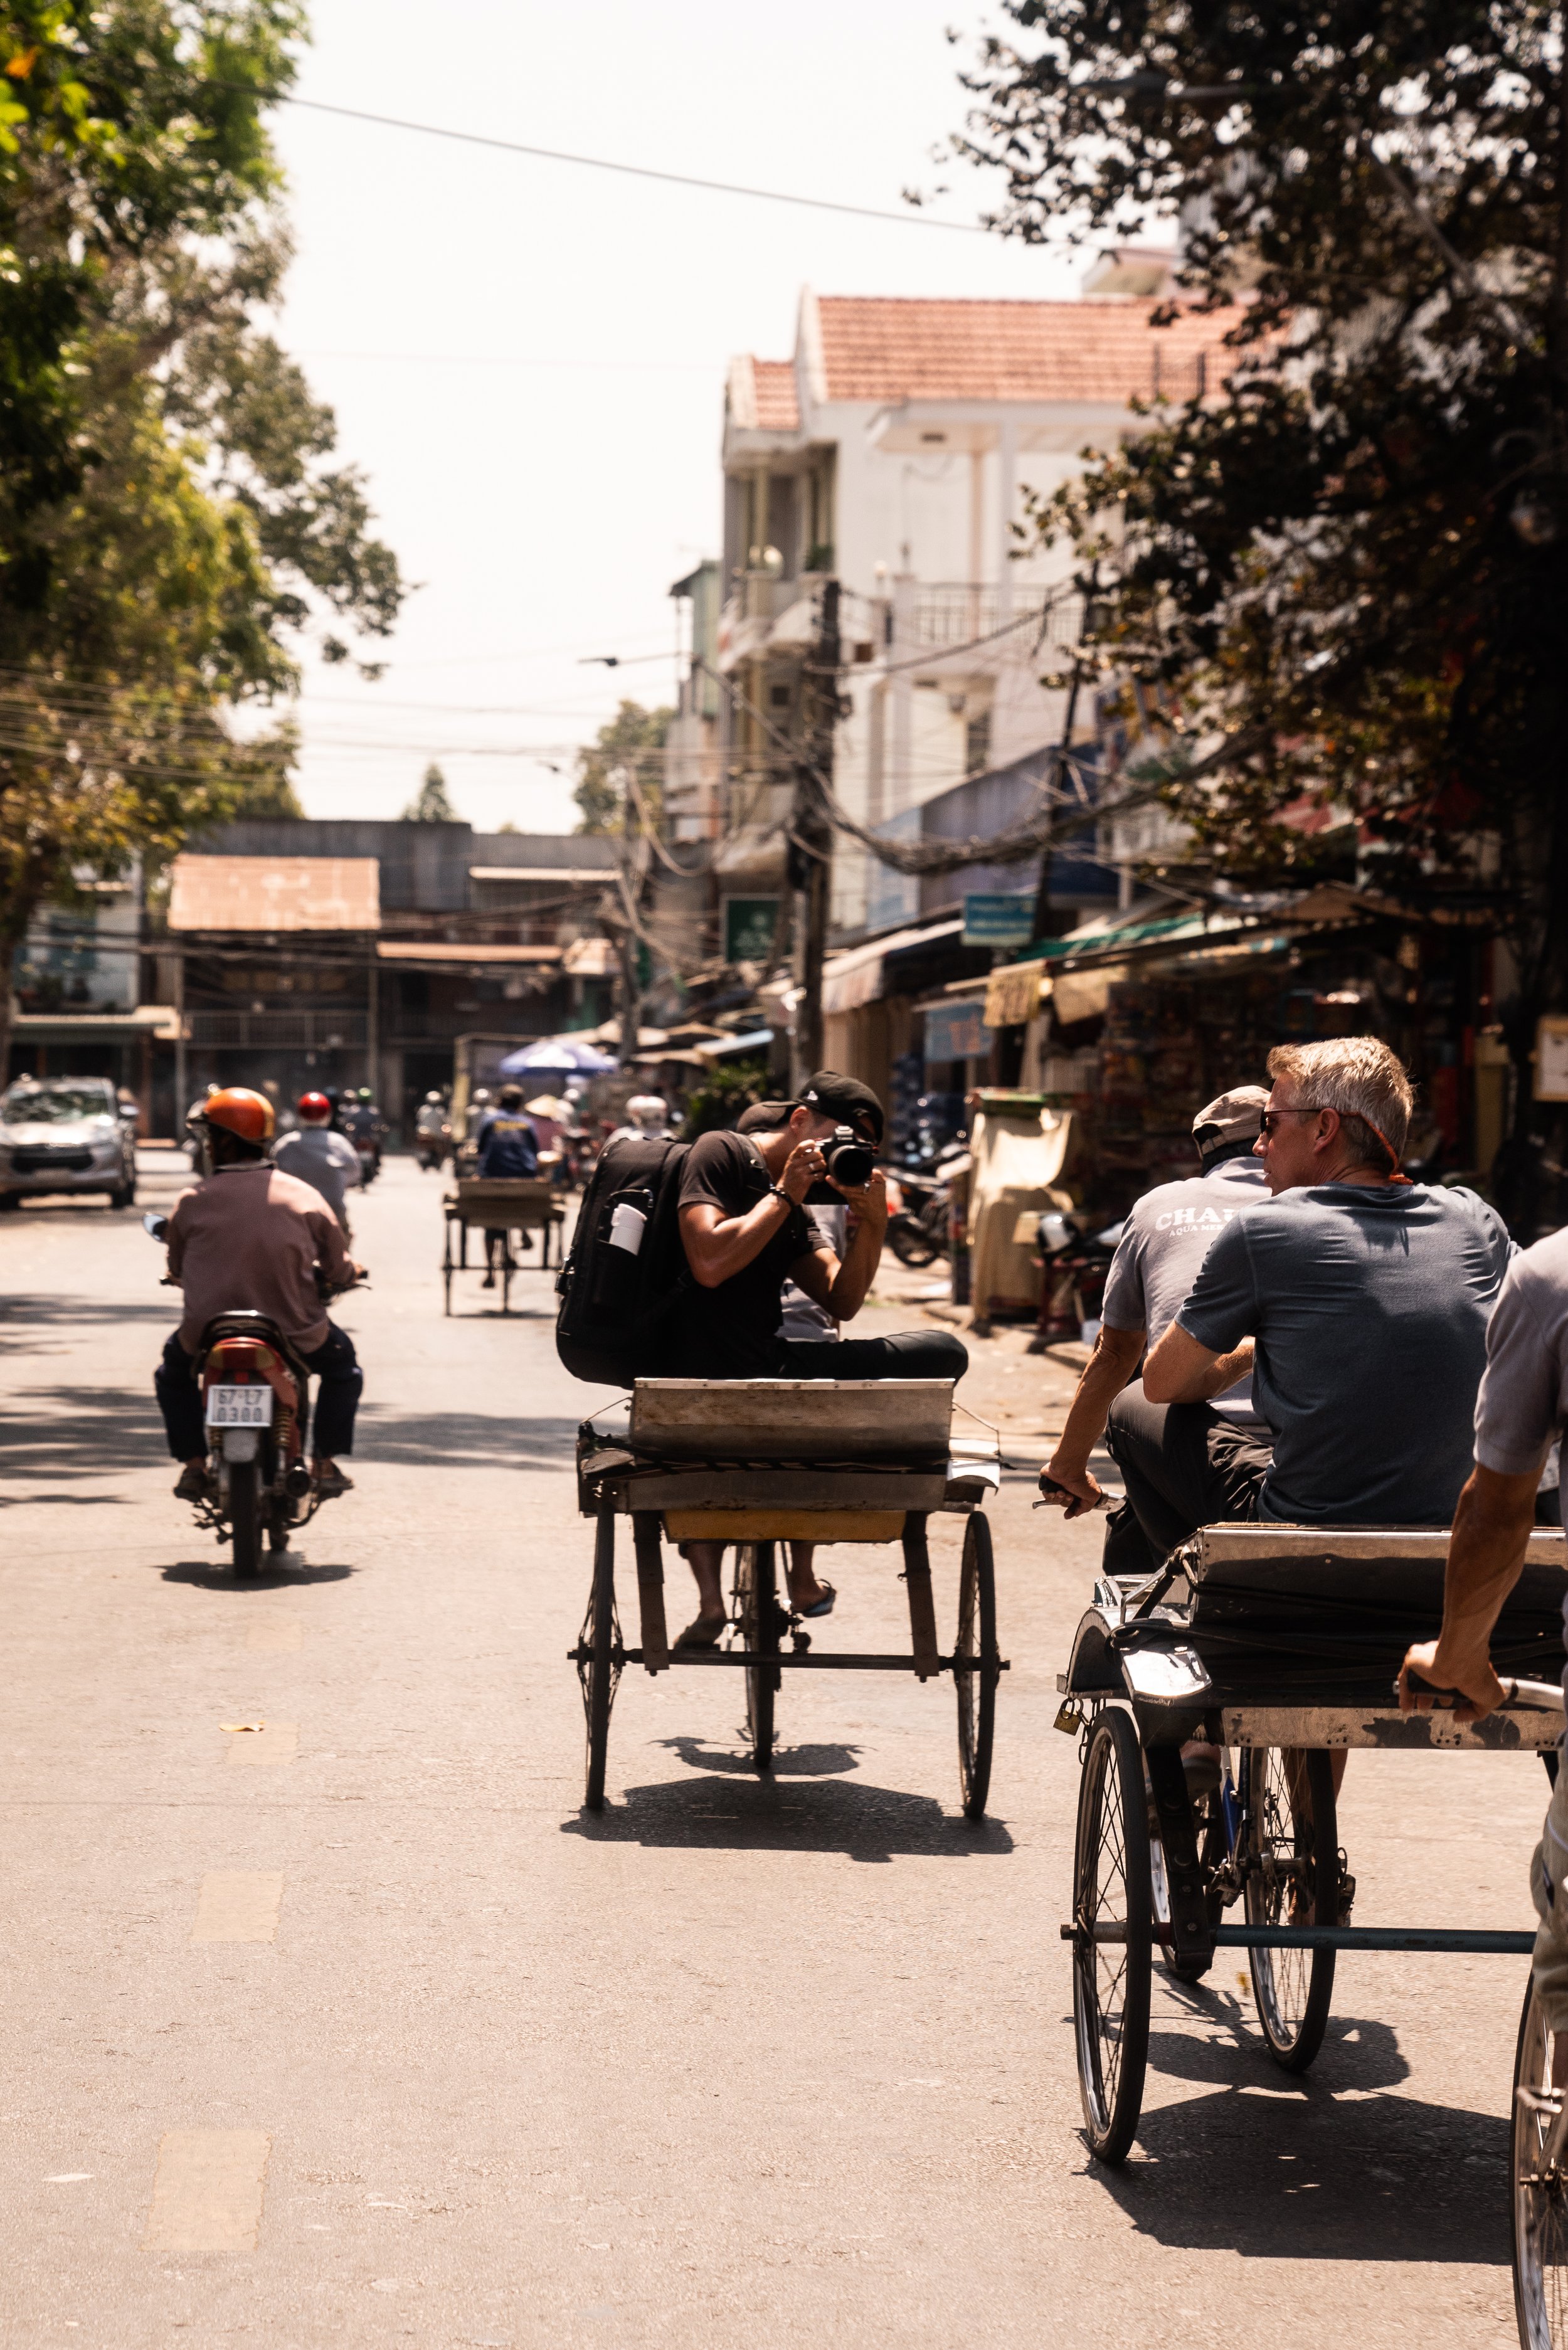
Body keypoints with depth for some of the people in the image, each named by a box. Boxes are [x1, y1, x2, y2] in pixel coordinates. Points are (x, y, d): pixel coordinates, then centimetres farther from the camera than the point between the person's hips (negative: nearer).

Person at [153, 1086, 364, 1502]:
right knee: (342, 1362, 31)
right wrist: (352, 1273, 29)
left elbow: (177, 1271, 9)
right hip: (294, 1333, 0)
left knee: (173, 1370, 33)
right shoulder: (303, 1196, -3)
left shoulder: (191, 1202, -5)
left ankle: (193, 1465, 20)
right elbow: (339, 1270, 4)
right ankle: (327, 1464, 20)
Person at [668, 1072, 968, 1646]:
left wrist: (872, 1226, 0)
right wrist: (784, 1195, -9)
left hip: (769, 1370, 9)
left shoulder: (793, 1211, 22)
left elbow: (841, 1302, 13)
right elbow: (710, 1262, -17)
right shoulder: (719, 1154, -3)